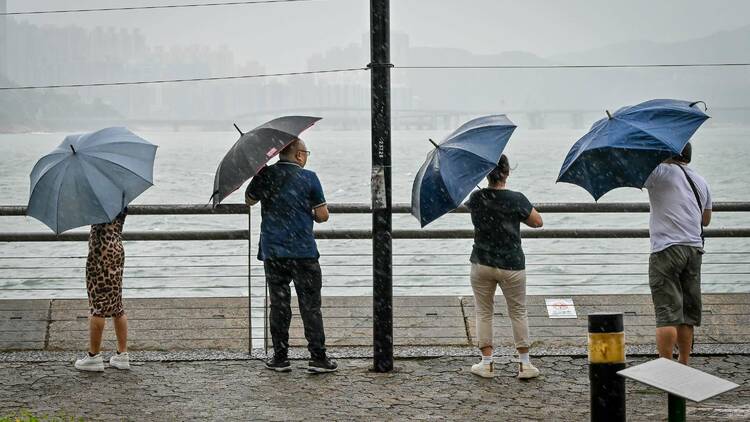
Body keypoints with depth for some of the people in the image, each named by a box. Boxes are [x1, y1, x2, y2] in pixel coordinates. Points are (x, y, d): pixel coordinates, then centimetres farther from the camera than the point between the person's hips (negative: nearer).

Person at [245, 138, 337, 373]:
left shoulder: (265, 175, 2)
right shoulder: (309, 178, -5)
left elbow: (249, 200, 19)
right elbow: (323, 215, -3)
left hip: (272, 252, 3)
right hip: (303, 252, -3)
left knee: (279, 305, 9)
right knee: (310, 306, 3)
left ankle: (280, 358, 11)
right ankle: (318, 357, 2)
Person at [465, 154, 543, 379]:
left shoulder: (475, 199, -5)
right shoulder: (516, 199, -12)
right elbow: (537, 222, -1)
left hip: (481, 265, 1)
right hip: (511, 265, -1)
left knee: (483, 312, 12)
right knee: (518, 312, 12)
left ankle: (487, 364, 12)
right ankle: (525, 364, 13)